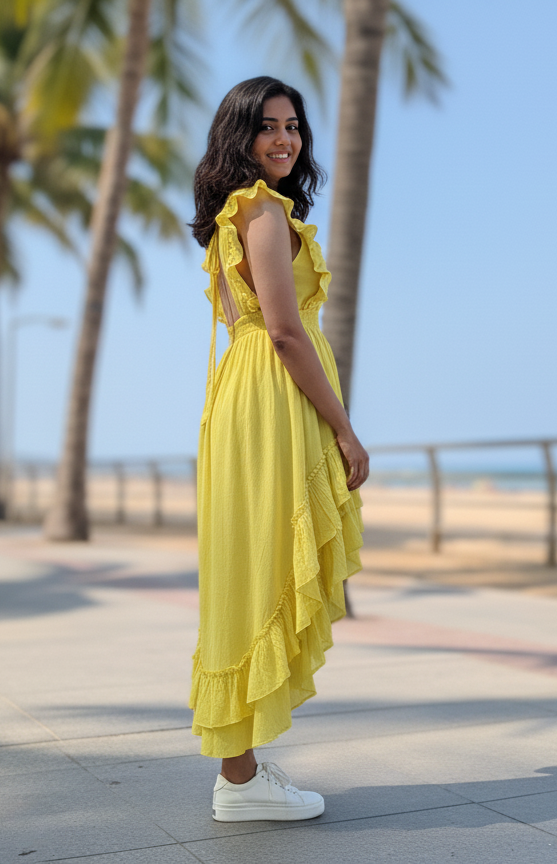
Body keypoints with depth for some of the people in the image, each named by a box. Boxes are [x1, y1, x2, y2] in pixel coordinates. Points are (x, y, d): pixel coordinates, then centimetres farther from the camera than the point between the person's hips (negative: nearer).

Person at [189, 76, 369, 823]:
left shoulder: (230, 216, 20)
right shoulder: (266, 210, -9)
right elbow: (286, 331, -17)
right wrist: (344, 428, -14)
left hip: (242, 393, 10)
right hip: (275, 403, -10)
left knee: (251, 574, 10)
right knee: (263, 573, -6)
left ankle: (241, 761, 18)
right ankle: (242, 779, 1)